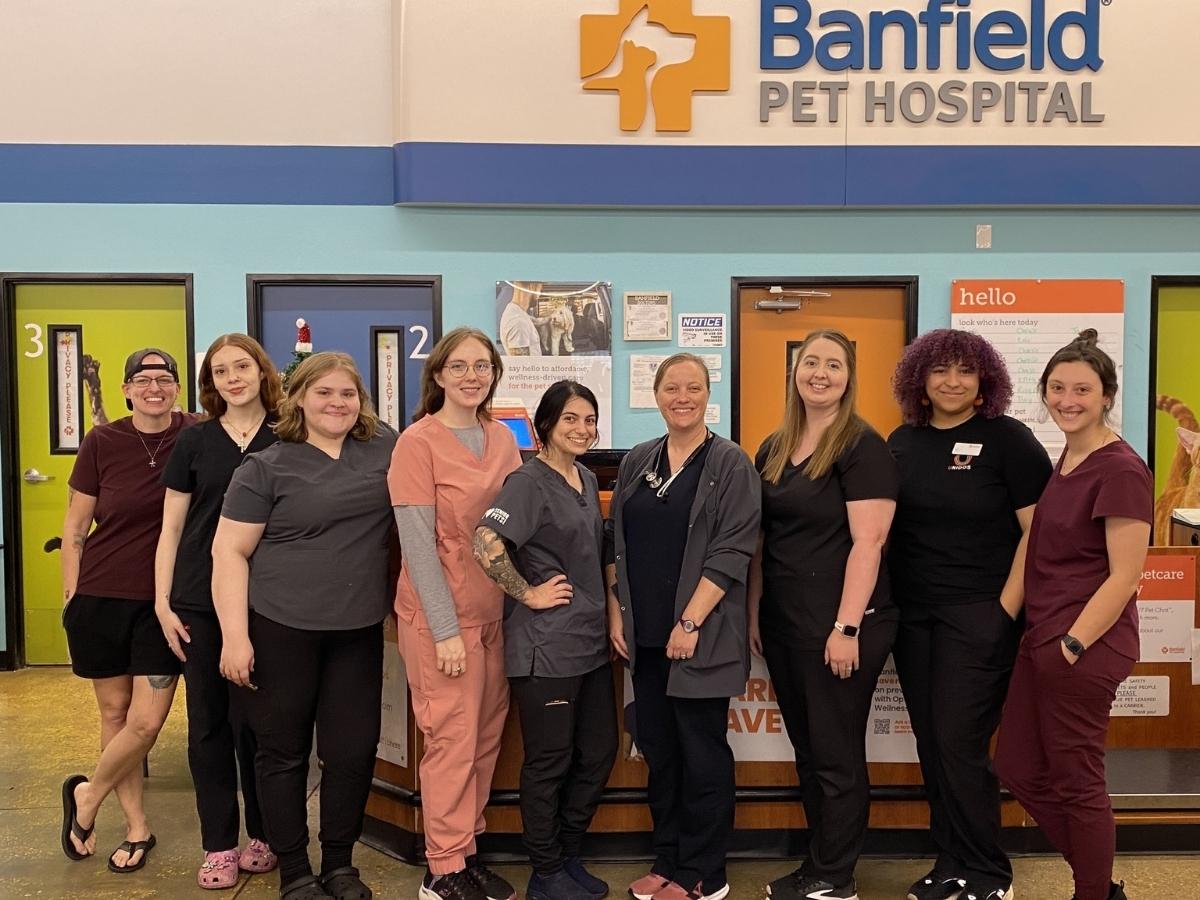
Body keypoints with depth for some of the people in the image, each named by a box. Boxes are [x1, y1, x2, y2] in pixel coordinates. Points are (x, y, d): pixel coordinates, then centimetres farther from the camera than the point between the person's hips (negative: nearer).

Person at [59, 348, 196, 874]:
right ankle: (138, 828, 28)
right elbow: (75, 527, 3)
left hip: (165, 600, 0)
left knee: (147, 721, -2)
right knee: (115, 710, 11)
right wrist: (70, 598, 0)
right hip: (102, 595, 1)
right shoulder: (101, 443, -4)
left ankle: (87, 796, 28)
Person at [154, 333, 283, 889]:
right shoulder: (194, 441, 6)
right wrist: (162, 602, 1)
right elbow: (171, 528, 8)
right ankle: (219, 844, 20)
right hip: (200, 602, 2)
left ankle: (263, 834, 22)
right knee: (208, 724, 6)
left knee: (253, 721, 4)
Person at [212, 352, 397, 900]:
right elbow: (229, 551, -5)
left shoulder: (385, 447, 5)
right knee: (283, 752, 9)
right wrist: (234, 635, -11)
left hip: (358, 632, 3)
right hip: (279, 629, -2)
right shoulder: (266, 467, -4)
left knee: (353, 751, 8)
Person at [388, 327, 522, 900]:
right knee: (453, 740, 2)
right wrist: (445, 630, -15)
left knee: (487, 736, 12)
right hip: (441, 616, -6)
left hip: (494, 611, 6)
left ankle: (467, 849, 29)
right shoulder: (418, 442, -11)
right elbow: (418, 543, -14)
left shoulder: (503, 439, 7)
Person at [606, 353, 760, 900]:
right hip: (644, 634, 5)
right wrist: (615, 610, 5)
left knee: (702, 753, 3)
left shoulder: (730, 464, -5)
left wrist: (690, 622, -16)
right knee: (657, 749, 12)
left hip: (701, 635, -5)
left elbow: (732, 551, -12)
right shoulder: (637, 462, 11)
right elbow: (616, 544, 14)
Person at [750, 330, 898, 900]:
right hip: (782, 622, 7)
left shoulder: (863, 447, -10)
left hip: (838, 625, -7)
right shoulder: (773, 450, 10)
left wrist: (847, 627, -21)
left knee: (837, 754, 5)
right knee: (806, 749, 15)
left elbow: (867, 543, -17)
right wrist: (753, 614, 11)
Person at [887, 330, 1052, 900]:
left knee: (960, 744, -3)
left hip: (979, 616, -5)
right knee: (930, 743, 11)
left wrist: (1007, 609, -12)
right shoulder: (902, 441, 8)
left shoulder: (1008, 439, -6)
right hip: (912, 616, 5)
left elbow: (1039, 531, -9)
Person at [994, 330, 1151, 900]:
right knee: (1019, 770, 16)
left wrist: (1073, 645, -16)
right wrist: (1044, 640, 13)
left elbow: (1124, 577, -17)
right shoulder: (1064, 462, 12)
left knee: (1075, 783, 6)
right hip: (1043, 638, 9)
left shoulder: (1120, 470, -14)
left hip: (1085, 647, -9)